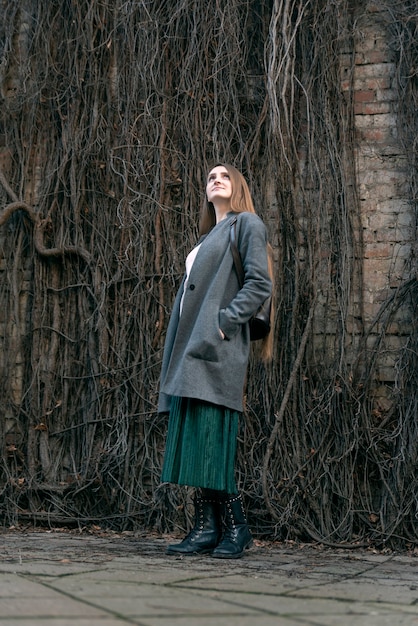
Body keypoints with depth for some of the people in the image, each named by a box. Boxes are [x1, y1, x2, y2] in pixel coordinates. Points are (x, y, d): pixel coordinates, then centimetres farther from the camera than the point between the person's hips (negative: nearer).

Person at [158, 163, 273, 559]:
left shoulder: (247, 224, 4)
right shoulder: (206, 238, 27)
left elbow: (259, 283, -7)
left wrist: (224, 321, -16)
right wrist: (178, 349, 13)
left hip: (217, 348, -8)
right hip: (191, 348, 8)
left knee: (210, 438, -14)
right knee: (192, 439, 2)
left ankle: (235, 528, -7)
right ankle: (206, 530, 3)